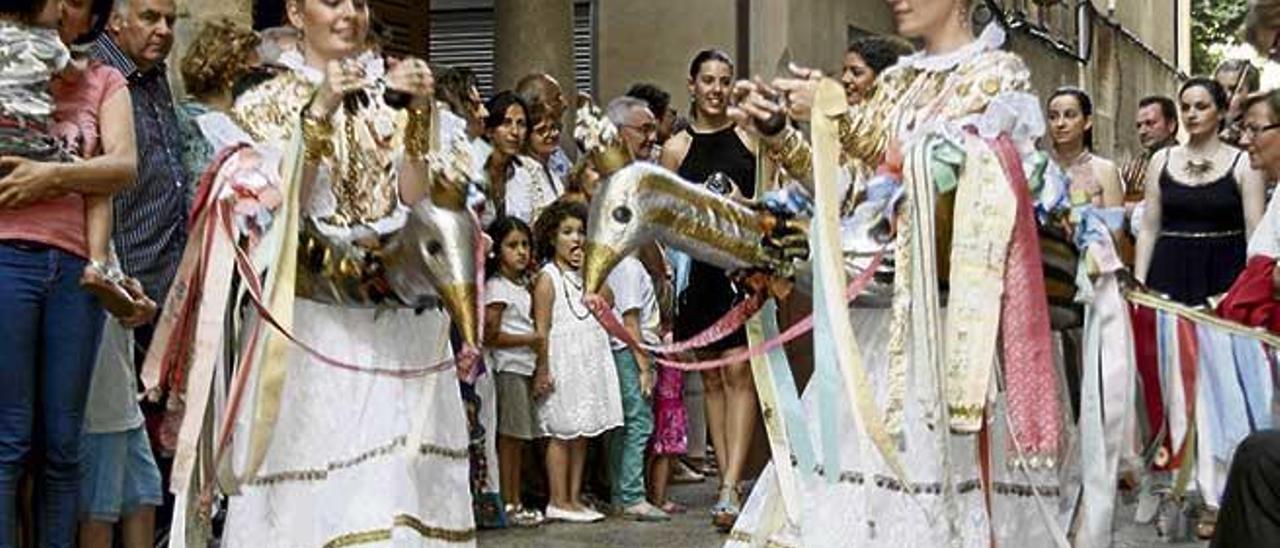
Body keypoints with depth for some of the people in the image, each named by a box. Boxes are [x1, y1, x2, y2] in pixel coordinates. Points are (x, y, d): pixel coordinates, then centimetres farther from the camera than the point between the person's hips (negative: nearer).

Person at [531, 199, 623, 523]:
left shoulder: (583, 274, 16)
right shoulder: (548, 278, -7)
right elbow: (542, 329, -12)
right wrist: (542, 369, -17)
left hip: (590, 362, 7)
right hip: (563, 363, -7)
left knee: (582, 432, 9)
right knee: (563, 433, -4)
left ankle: (574, 498, 14)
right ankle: (559, 501, 1)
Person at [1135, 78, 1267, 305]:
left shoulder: (1243, 164, 1)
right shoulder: (1162, 160, 8)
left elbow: (1256, 234, -2)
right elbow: (1149, 229, 9)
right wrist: (1138, 283, 2)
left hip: (1224, 272, -2)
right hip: (1170, 273, 2)